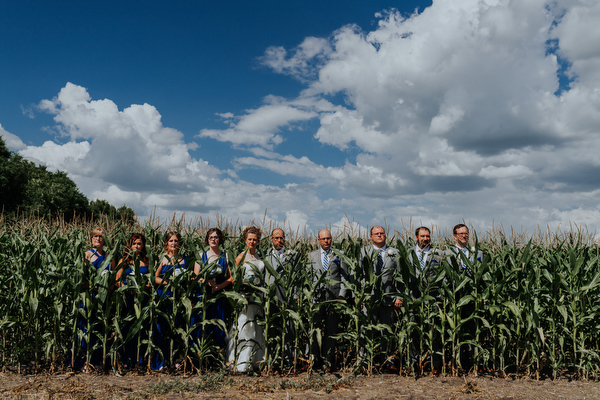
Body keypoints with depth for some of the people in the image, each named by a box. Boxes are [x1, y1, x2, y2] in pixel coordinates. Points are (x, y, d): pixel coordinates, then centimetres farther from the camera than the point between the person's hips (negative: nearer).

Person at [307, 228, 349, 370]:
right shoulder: (312, 256, 13)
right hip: (317, 297, 1)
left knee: (331, 329, 1)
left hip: (334, 296, -1)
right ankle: (315, 359, 11)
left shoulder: (339, 255, 9)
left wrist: (342, 295, -4)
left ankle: (329, 361, 9)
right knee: (315, 328, 1)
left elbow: (344, 277, 6)